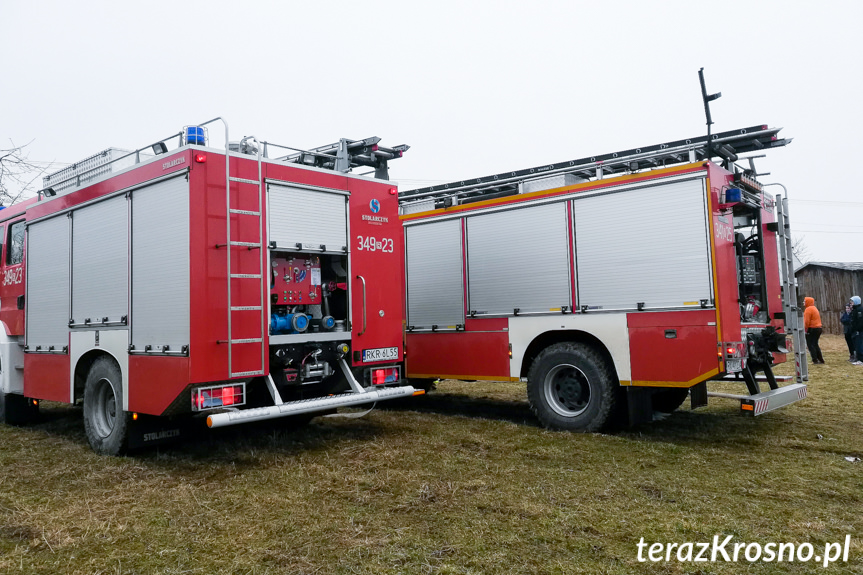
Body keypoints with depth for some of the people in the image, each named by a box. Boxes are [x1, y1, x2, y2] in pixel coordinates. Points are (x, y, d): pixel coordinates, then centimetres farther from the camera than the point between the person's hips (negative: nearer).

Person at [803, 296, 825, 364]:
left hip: (812, 329, -9)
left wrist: (805, 330, -14)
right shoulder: (814, 308, 19)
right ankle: (821, 359, 16)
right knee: (815, 345, 16)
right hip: (818, 328, 9)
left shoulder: (808, 309, -12)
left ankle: (815, 360, -7)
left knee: (810, 345, -4)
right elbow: (815, 319, 20)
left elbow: (806, 321, -18)